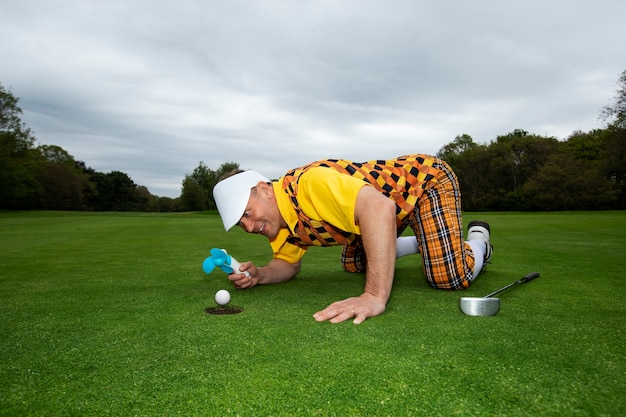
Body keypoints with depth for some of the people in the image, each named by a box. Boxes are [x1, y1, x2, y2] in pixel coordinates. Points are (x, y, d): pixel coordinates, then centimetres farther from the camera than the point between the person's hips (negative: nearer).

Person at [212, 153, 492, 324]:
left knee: (451, 278, -24)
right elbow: (288, 264, 6)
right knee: (353, 263, 17)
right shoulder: (281, 228, -8)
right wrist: (259, 275, -16)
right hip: (400, 209, 8)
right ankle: (419, 243, 37)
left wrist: (375, 297, -55)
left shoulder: (310, 182, -37)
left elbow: (380, 208, -50)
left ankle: (477, 239, 10)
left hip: (427, 177, -8)